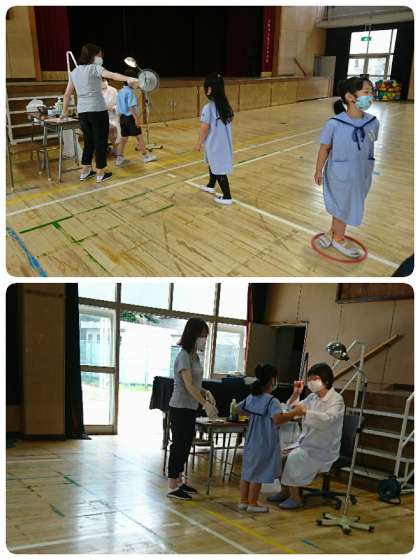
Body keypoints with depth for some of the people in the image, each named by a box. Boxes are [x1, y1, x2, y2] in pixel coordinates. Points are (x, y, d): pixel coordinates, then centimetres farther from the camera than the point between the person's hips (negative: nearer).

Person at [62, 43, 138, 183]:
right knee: (100, 142, 2)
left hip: (82, 111, 6)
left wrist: (65, 111, 25)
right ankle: (100, 174, 5)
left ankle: (85, 172, 20)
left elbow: (67, 94, 15)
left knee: (89, 141, 17)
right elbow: (111, 75, -24)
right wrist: (128, 78, -38)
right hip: (97, 110, -6)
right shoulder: (95, 68, -5)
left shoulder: (74, 72, 14)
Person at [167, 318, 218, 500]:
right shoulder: (183, 356, -17)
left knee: (186, 445, 15)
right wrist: (206, 404, -27)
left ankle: (179, 481, 28)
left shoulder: (195, 356, 9)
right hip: (180, 408, -8)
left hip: (190, 408, 8)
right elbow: (188, 386, -24)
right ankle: (172, 487, 8)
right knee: (179, 445, -1)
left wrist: (205, 392, -2)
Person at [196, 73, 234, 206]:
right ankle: (211, 186, 45)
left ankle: (227, 197, 3)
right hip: (224, 143, 8)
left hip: (214, 144, -7)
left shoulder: (208, 108, -19)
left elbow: (204, 129, -17)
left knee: (219, 170, 0)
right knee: (214, 165, 26)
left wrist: (199, 143, -5)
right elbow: (227, 123, 10)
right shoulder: (225, 106, 2)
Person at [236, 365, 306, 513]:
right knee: (258, 474, 4)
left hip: (251, 442, 7)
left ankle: (243, 501, 24)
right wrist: (294, 412, -26)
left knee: (247, 471, 15)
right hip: (264, 444, -7)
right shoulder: (272, 401, -21)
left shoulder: (251, 397, 4)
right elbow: (278, 419, -36)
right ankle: (252, 504, 14)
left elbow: (238, 409, 18)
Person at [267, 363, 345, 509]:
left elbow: (328, 418, -31)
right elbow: (292, 411, 11)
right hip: (305, 442, 7)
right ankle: (284, 491, 9)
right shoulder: (312, 397, 7)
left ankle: (295, 498, -10)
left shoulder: (336, 399, -12)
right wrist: (296, 394, -4)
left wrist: (306, 411, -41)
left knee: (293, 458, -24)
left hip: (323, 449, -7)